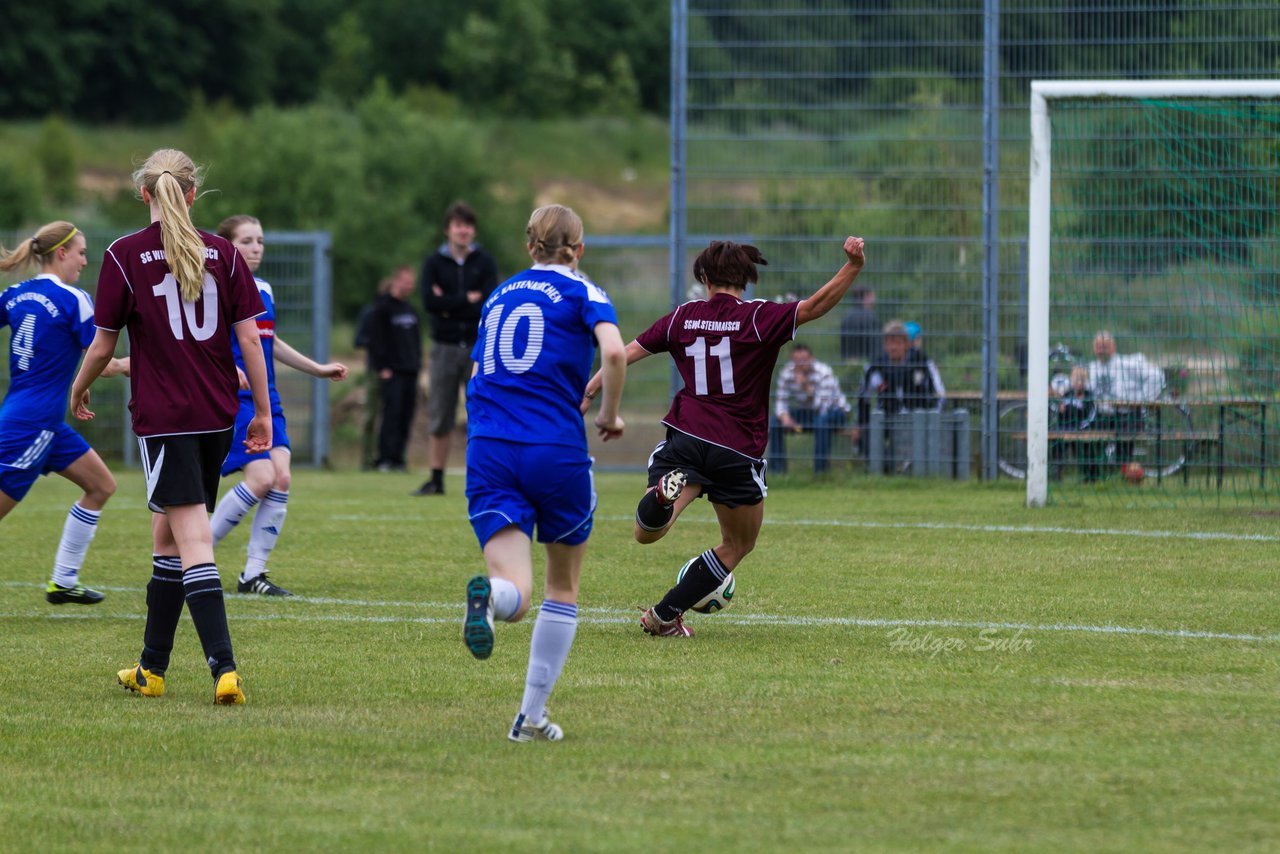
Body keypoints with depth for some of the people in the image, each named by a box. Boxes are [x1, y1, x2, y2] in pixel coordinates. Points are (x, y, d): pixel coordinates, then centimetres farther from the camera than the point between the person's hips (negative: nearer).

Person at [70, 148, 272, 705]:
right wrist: (263, 412, 8)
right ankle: (152, 668, 25)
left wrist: (79, 390, 19)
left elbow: (103, 346, 0)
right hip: (218, 418, 4)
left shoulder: (124, 256, -6)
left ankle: (225, 669, -24)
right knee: (167, 537, 17)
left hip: (163, 418, -4)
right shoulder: (222, 254, 3)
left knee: (192, 543, -10)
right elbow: (249, 336, 1)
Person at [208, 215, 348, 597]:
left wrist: (318, 369, 31)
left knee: (281, 479, -6)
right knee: (262, 478, -18)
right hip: (233, 398, -8)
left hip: (266, 399, 8)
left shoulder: (263, 291, 15)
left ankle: (253, 575, 2)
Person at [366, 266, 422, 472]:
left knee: (406, 417, 3)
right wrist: (383, 368, -15)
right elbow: (376, 339, -9)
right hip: (392, 371, -7)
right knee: (392, 414, -13)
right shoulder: (382, 308, -5)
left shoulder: (410, 309, 17)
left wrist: (417, 363, 13)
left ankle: (398, 458, 6)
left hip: (410, 370, 7)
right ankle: (384, 459, -13)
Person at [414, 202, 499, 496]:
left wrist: (449, 305, -10)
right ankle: (436, 479, 11)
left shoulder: (485, 262, 4)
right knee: (439, 417, 4)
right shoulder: (434, 263, 5)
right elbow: (429, 302, -9)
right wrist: (468, 300, -10)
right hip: (445, 347, 1)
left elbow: (489, 305, -9)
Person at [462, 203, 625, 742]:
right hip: (556, 450, -3)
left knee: (516, 596, -7)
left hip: (489, 451, 3)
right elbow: (614, 352, -15)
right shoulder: (581, 293, 3)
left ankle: (491, 595, -44)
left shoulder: (499, 296, 19)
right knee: (563, 587, 17)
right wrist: (609, 416, 0)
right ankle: (531, 717, 14)